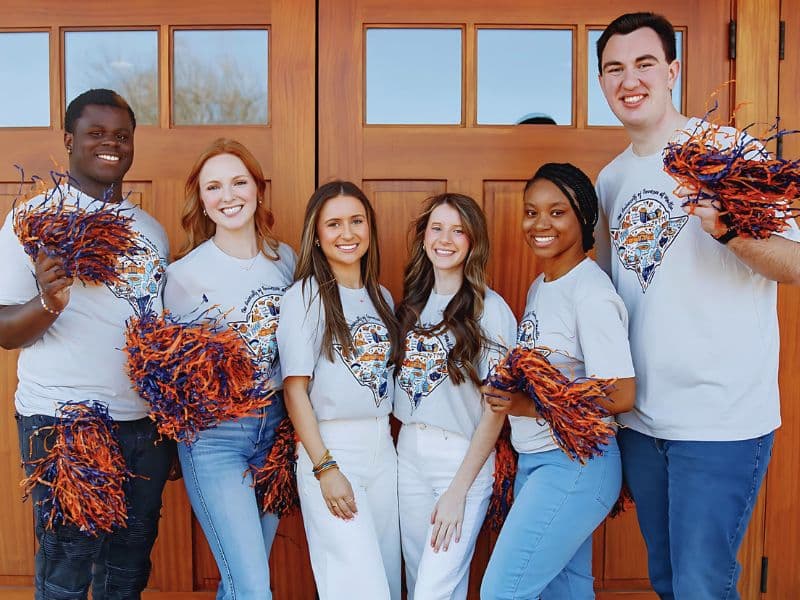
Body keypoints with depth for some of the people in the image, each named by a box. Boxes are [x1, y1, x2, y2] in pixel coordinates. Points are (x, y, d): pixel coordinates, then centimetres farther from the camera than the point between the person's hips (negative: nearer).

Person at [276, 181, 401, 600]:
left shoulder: (381, 297, 11)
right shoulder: (305, 296, -8)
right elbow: (295, 389, -11)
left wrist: (386, 437, 6)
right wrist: (325, 468, -16)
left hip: (382, 446, 6)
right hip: (330, 447, -6)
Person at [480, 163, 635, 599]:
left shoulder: (592, 293, -17)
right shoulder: (539, 286, 10)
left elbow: (619, 396, -21)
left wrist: (530, 405, -19)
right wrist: (511, 394, -3)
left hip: (574, 466, -8)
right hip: (534, 461, 8)